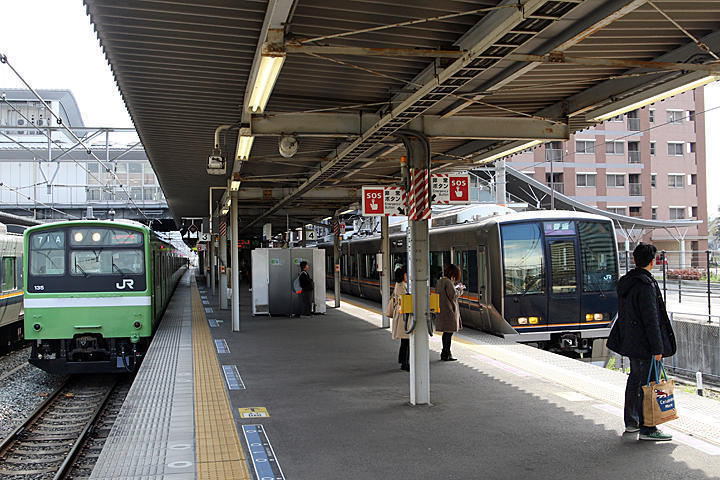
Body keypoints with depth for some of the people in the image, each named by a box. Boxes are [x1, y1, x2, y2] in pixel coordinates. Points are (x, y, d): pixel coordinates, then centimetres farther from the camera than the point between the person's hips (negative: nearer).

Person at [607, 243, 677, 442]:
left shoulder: (624, 282, 9)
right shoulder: (646, 285, -19)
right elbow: (650, 320, -21)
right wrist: (658, 348, -18)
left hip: (630, 341, 9)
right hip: (644, 343, -9)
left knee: (635, 379, 19)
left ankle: (631, 422, 29)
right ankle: (647, 429, 1)